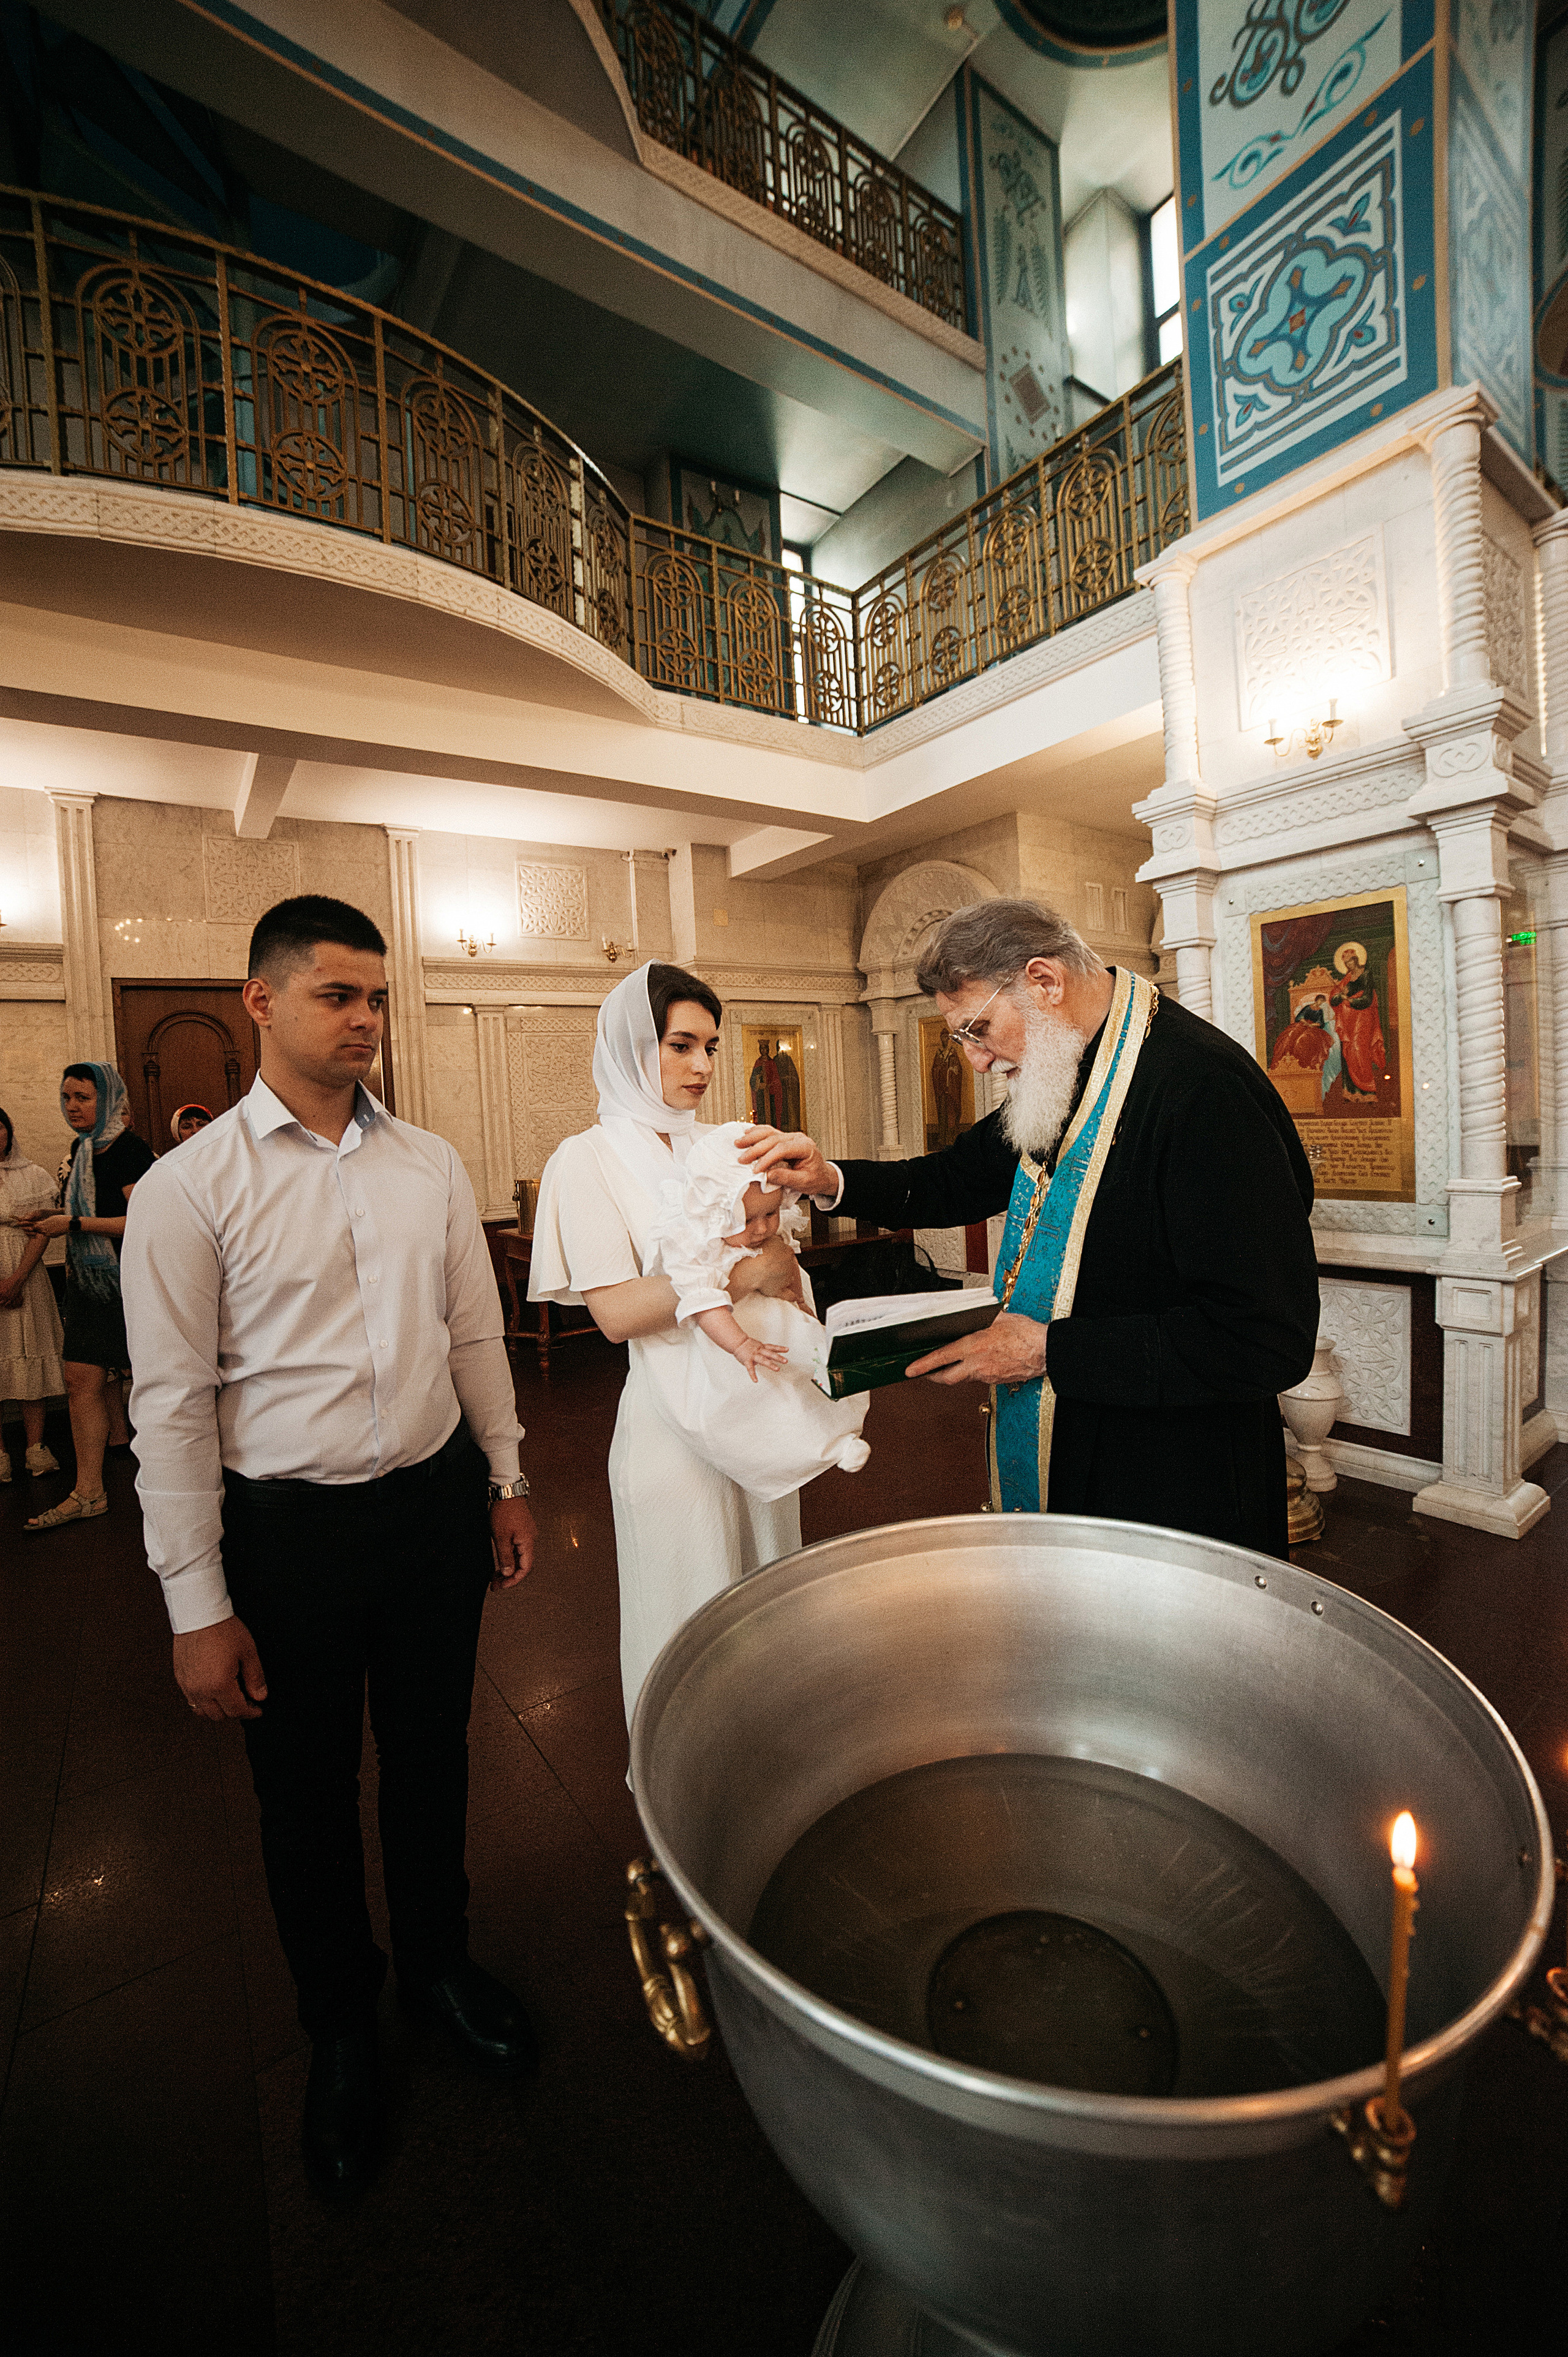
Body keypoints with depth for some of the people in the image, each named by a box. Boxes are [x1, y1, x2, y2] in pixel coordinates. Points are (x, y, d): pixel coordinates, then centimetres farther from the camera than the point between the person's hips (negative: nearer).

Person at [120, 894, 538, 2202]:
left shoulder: (432, 1163, 0)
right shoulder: (191, 1186, -11)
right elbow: (172, 1403, -9)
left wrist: (507, 1481, 8)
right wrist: (198, 1607, -9)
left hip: (438, 1504, 3)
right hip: (289, 1525, -3)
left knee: (432, 1753, 22)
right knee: (308, 1792, 18)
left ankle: (438, 1960, 51)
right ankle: (340, 2024, 48)